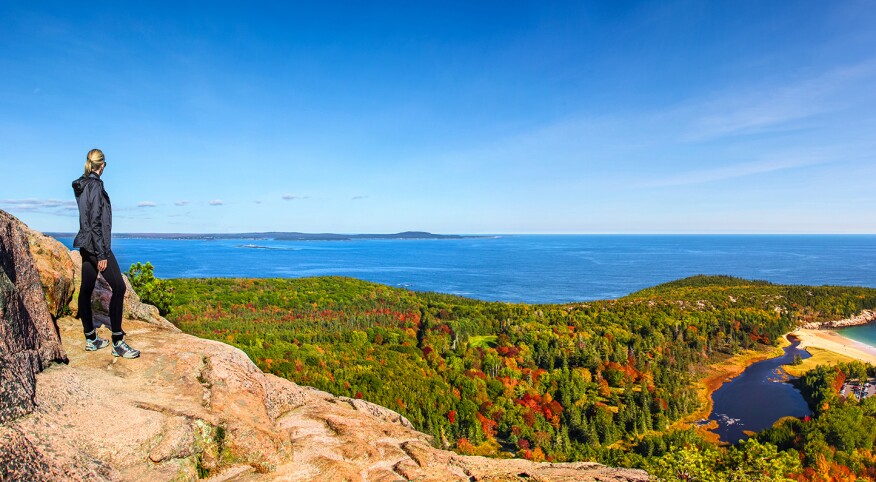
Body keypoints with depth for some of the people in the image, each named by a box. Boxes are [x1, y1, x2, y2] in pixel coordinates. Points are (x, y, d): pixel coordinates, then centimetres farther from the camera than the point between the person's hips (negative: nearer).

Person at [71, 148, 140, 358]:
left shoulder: (81, 185, 13)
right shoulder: (95, 185, -15)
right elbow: (95, 222, -19)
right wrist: (101, 254, -18)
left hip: (86, 245, 10)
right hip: (97, 244, -10)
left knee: (86, 290, 10)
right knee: (119, 287, -8)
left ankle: (91, 339, 19)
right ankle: (117, 343, -6)